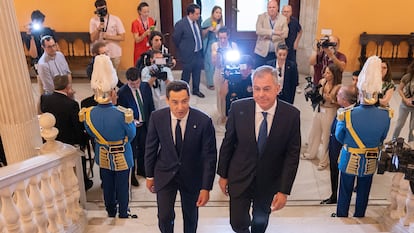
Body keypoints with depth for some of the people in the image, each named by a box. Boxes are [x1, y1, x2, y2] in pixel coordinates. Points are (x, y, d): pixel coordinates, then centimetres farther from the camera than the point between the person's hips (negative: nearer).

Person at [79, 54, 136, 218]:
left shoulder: (88, 114, -19)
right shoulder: (123, 113, -32)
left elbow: (91, 134, 0)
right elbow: (132, 134, -14)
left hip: (103, 156, 4)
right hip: (121, 157, -3)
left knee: (107, 185, 23)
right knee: (122, 186, 17)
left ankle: (111, 212, 44)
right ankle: (122, 214, 37)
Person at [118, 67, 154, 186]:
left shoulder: (146, 86, -7)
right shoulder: (122, 92, -21)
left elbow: (151, 105, 3)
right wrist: (132, 121, -26)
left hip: (145, 124, 5)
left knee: (143, 148, 22)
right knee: (132, 151, 11)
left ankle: (141, 169, 46)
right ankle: (131, 175, 33)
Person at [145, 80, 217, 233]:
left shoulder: (203, 121, -22)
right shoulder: (157, 117, -16)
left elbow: (209, 156, -15)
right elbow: (151, 148, -2)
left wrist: (206, 187, -14)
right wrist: (150, 175, 5)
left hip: (192, 176, 0)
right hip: (165, 174, 1)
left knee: (191, 216, 19)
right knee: (164, 216, 2)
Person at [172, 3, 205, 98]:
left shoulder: (197, 21, 1)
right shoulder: (180, 24, -19)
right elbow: (175, 39, -9)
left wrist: (200, 49, 13)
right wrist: (183, 50, 2)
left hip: (199, 53, 6)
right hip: (188, 54, -6)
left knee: (197, 73, 18)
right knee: (186, 74, 9)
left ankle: (196, 90, 36)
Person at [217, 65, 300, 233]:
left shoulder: (291, 115, -17)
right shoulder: (238, 108, -16)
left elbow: (293, 154, -10)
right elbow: (228, 143, -5)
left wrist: (284, 190, -11)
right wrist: (223, 175, 2)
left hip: (269, 182, 1)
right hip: (240, 178, 0)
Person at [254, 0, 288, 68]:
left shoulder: (283, 19, 2)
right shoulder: (261, 17, 0)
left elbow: (285, 34, -7)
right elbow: (258, 30, -15)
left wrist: (268, 35, -14)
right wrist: (273, 32, -23)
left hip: (277, 53, 0)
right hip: (262, 52, 0)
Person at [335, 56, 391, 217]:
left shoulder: (347, 115, -27)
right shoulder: (385, 115, -18)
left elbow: (339, 137, -9)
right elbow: (382, 139, -1)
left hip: (350, 160, -2)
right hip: (370, 161, 2)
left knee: (345, 191, 16)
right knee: (363, 192, 21)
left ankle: (341, 216, 33)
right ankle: (359, 216, 41)